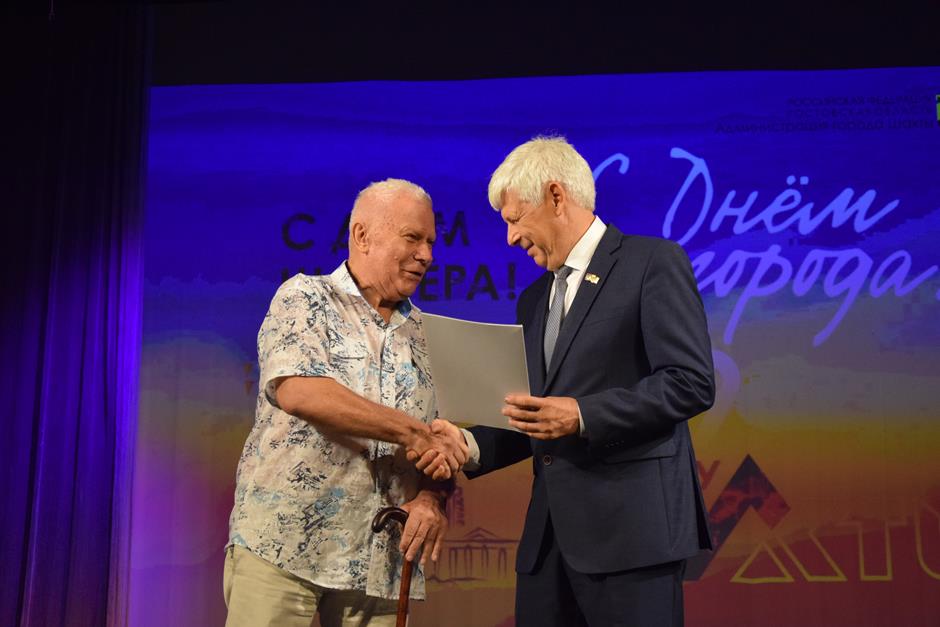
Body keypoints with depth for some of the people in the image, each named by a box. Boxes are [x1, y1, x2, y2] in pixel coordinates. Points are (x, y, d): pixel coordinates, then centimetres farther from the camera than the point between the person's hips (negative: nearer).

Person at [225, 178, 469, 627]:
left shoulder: (423, 332, 14)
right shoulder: (305, 298, 0)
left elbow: (440, 441, 14)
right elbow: (297, 391, -17)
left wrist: (431, 497, -7)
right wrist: (413, 432, -14)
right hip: (283, 543, -4)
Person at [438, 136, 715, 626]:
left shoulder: (653, 263, -4)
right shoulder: (534, 300, 20)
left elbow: (691, 382, -13)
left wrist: (583, 416, -19)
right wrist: (473, 445, 3)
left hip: (630, 524, -7)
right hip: (549, 530, 7)